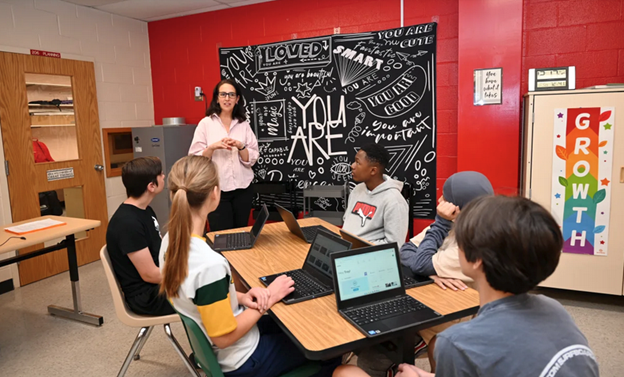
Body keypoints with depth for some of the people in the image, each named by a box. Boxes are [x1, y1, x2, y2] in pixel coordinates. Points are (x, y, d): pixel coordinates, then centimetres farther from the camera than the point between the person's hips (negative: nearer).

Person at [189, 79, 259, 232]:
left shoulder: (244, 124, 5)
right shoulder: (206, 123, -2)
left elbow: (252, 159, 2)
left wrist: (240, 146, -15)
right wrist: (213, 147, -21)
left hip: (242, 189, 3)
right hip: (216, 190, -2)